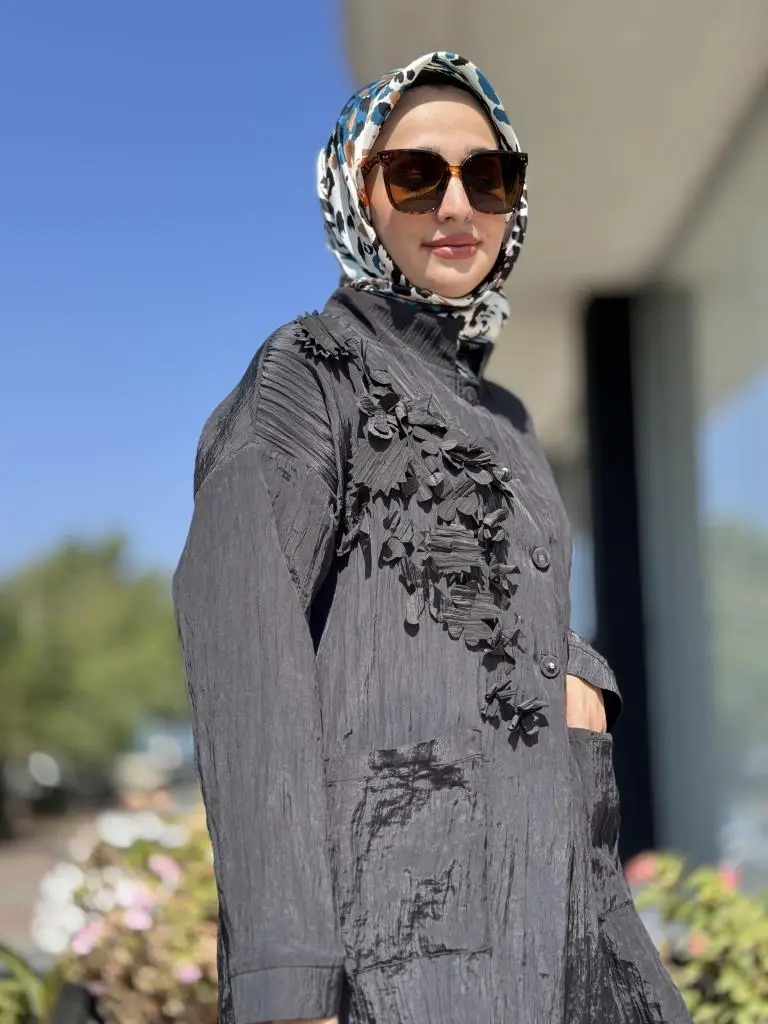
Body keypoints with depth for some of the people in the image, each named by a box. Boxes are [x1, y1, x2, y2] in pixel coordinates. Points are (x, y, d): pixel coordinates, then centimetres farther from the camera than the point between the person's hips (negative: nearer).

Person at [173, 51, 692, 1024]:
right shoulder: (310, 369, -2)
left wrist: (583, 679, 0)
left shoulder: (501, 416, 19)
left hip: (547, 896, 7)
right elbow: (239, 649, -14)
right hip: (389, 908, -7)